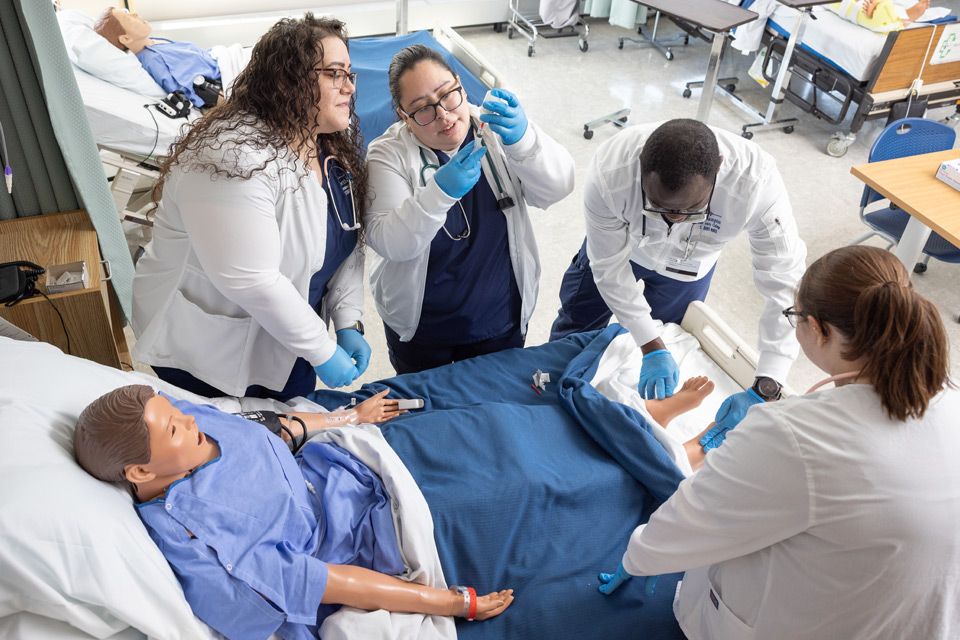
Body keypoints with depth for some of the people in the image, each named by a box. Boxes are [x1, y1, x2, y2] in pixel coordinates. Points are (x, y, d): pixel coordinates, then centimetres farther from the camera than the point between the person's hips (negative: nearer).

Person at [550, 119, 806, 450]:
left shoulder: (758, 183, -44)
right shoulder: (608, 174, -43)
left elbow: (786, 287, -38)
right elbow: (609, 267, -28)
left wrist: (763, 391, -44)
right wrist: (651, 347, -27)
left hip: (687, 268, 0)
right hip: (619, 244, 0)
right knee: (572, 334, 17)